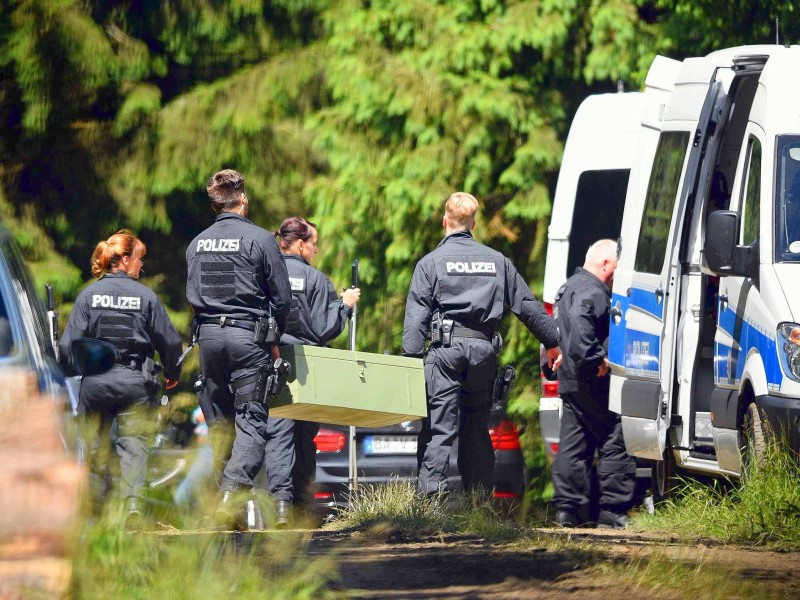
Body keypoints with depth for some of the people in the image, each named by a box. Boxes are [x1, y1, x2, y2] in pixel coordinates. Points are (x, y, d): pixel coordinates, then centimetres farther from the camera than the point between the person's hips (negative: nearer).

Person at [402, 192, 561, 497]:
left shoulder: (431, 262, 3)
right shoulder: (497, 261, 14)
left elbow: (417, 315, -5)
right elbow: (527, 305, 18)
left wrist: (411, 358, -7)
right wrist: (552, 341, 26)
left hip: (446, 347, -4)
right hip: (484, 348, 4)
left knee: (439, 425, -9)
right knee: (477, 426, 12)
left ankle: (430, 493, -20)